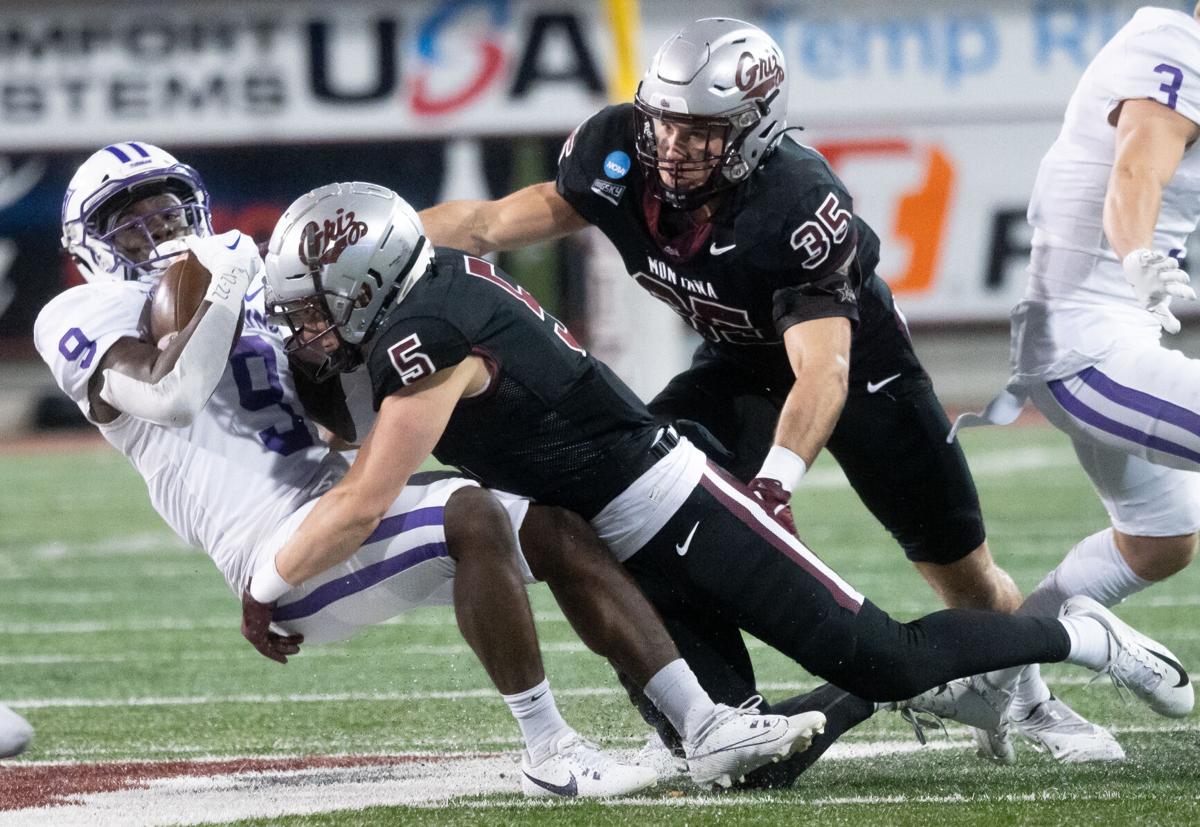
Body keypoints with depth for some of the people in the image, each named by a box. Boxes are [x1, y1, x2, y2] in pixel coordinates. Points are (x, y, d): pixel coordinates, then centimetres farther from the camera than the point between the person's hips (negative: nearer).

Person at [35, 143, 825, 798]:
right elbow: (171, 398, -20)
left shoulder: (250, 291, 24)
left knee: (554, 520, -1)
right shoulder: (89, 319, 1)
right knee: (472, 516, -29)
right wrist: (221, 289, -11)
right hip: (282, 541, -9)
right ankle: (547, 751, -23)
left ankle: (707, 727, -6)